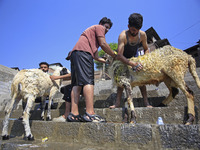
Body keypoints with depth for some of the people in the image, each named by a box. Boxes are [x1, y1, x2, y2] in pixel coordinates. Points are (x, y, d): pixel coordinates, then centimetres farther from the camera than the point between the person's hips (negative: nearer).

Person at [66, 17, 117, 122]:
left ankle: (73, 114, -8)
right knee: (88, 81, -20)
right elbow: (103, 44, 0)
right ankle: (90, 114, -27)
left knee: (77, 84, -3)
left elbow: (96, 57, 34)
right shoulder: (99, 27, 16)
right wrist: (115, 56, 9)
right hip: (83, 52, -9)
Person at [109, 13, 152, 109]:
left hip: (135, 57, 3)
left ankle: (146, 102, -5)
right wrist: (133, 64, -54)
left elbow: (146, 49, -5)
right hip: (123, 58, -2)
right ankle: (117, 102, -12)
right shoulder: (123, 35, -35)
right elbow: (119, 56, -44)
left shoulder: (142, 35, -21)